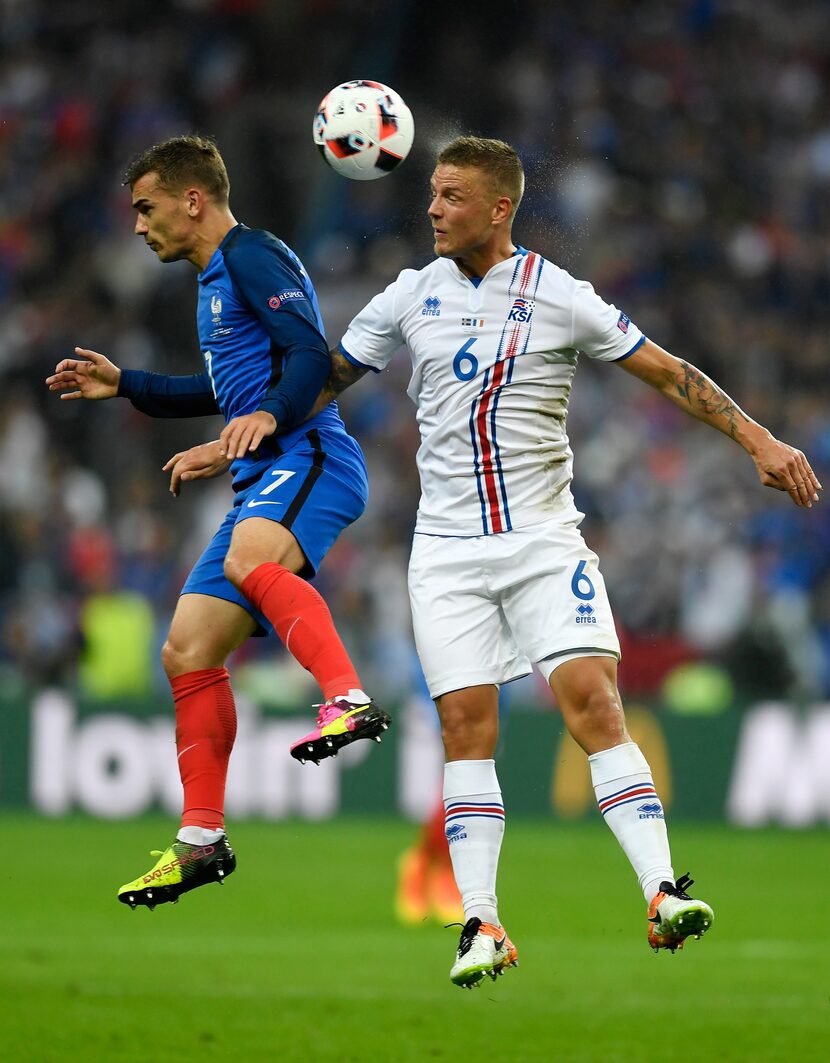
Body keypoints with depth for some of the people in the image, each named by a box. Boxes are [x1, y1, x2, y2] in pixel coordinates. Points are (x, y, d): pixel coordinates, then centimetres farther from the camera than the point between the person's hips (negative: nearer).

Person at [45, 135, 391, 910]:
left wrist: (269, 417, -34)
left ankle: (350, 701, -51)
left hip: (308, 457, -10)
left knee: (249, 561, -40)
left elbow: (312, 357, -18)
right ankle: (201, 840, 10)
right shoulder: (216, 277, 26)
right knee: (188, 652, 5)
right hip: (264, 478, 10)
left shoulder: (252, 256, -4)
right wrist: (122, 385, 37)